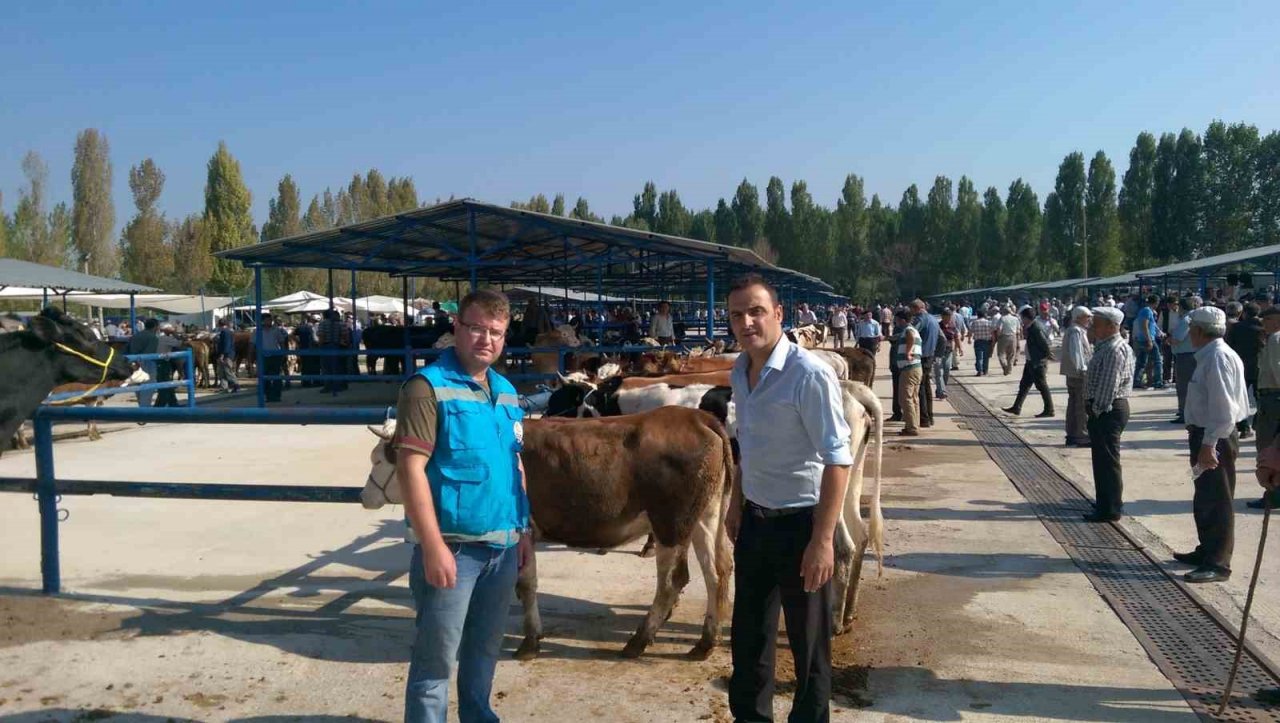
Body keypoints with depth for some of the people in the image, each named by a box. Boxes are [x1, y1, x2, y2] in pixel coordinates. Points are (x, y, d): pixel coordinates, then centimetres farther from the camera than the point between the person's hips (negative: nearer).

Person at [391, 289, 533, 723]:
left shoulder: (505, 391, 11)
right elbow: (410, 469, -17)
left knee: (485, 647, 20)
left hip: (503, 546, 7)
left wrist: (524, 530, 15)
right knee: (437, 655, 3)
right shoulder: (428, 386, -11)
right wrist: (433, 546, -22)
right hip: (452, 546, -7)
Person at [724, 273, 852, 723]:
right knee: (748, 632, 19)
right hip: (754, 519, 7)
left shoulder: (809, 374, -20)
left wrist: (822, 540, -22)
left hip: (800, 523, -7)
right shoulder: (739, 372, 4)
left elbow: (838, 459, -20)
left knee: (807, 641, 10)